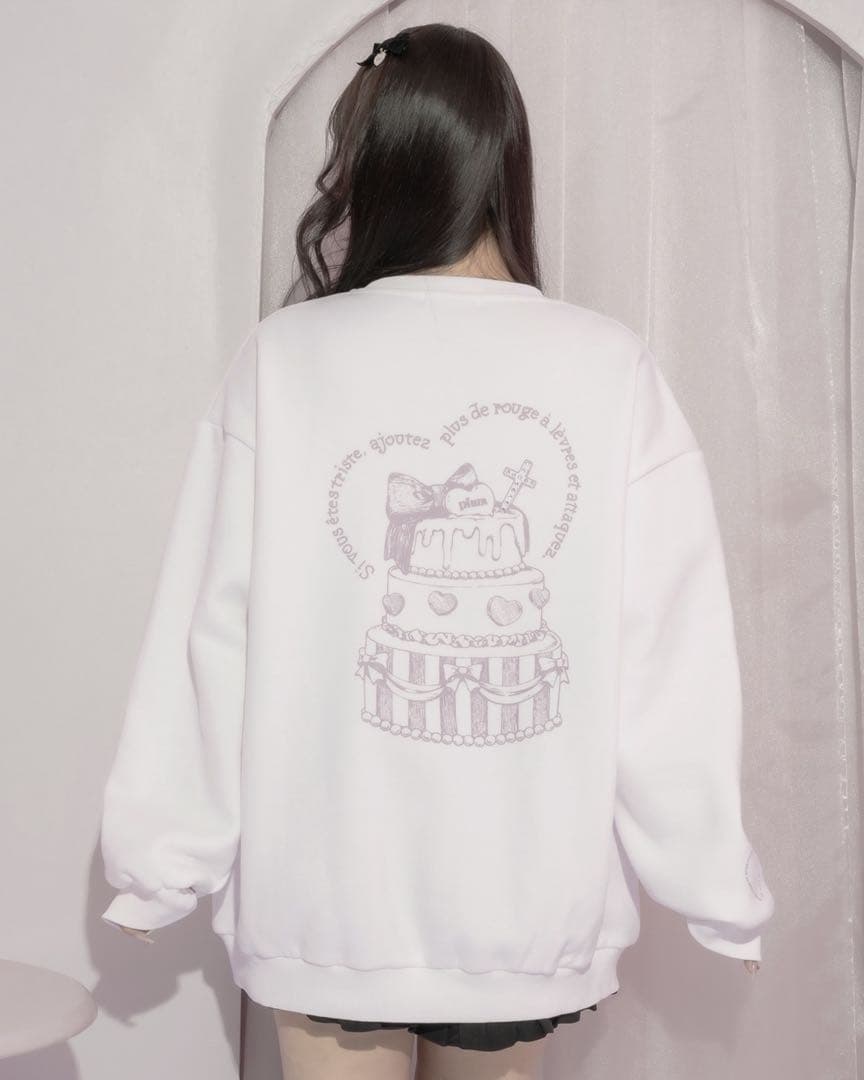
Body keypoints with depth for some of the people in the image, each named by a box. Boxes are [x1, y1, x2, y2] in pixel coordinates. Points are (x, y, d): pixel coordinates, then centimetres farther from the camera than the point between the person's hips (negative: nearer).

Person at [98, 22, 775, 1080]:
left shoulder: (282, 361, -11)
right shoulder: (612, 370, -10)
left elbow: (209, 643, -8)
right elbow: (675, 664, -10)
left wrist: (160, 864, 4)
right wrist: (718, 888, 3)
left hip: (329, 897, -1)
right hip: (528, 897, 2)